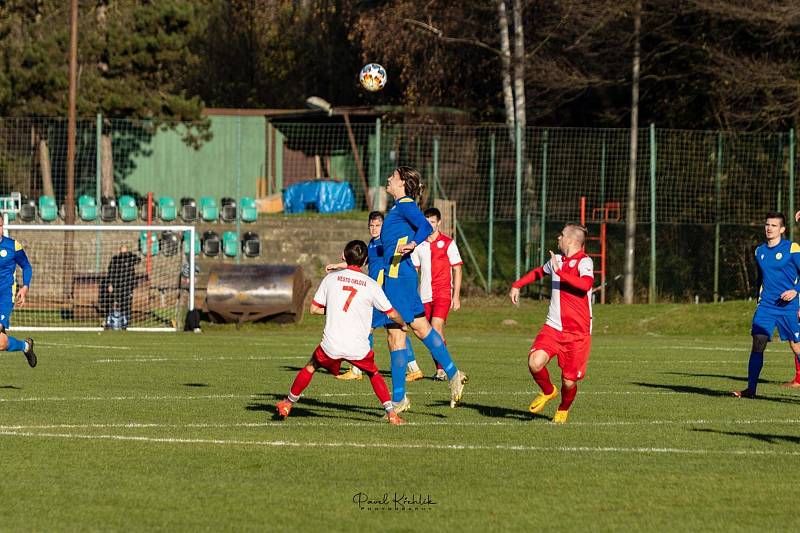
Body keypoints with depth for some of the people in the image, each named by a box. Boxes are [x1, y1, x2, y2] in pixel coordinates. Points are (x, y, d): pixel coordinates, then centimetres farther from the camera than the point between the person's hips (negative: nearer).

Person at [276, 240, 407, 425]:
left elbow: (314, 309, 9)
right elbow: (391, 313, 7)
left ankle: (288, 404, 37)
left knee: (311, 367, 27)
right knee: (374, 374, 23)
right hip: (358, 347, 0)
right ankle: (391, 413, 8)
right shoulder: (371, 285, -1)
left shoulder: (331, 278, 3)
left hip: (331, 345, 0)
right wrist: (403, 324, 29)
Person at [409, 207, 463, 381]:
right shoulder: (419, 244, 10)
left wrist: (456, 296, -4)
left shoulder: (448, 243, -1)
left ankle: (442, 369, -16)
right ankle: (441, 369, 15)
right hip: (425, 295, 4)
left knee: (436, 328, -19)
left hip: (443, 294, -4)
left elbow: (457, 270, 1)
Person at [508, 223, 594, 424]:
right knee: (535, 362, -20)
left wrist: (559, 271, -27)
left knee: (569, 382, -1)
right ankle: (547, 391, 12)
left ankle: (563, 409, 33)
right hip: (553, 328, 5)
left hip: (578, 333, -5)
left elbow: (586, 284, -31)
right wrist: (517, 285, 33)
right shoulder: (557, 259, 12)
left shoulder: (584, 262, -10)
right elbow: (539, 272, 36)